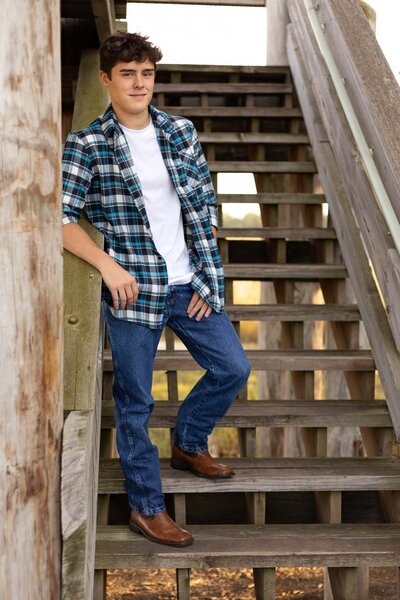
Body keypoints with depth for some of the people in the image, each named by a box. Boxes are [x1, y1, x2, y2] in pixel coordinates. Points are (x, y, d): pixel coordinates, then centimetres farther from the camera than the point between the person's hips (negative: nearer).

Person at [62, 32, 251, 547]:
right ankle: (146, 508, 20)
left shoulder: (181, 132, 5)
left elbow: (205, 204, 8)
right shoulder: (86, 146, -7)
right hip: (132, 289, -5)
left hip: (189, 284, 5)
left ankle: (188, 443, 37)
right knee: (135, 401, 4)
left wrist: (207, 276, 3)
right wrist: (107, 264, -19)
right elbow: (61, 218, -9)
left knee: (233, 368, 11)